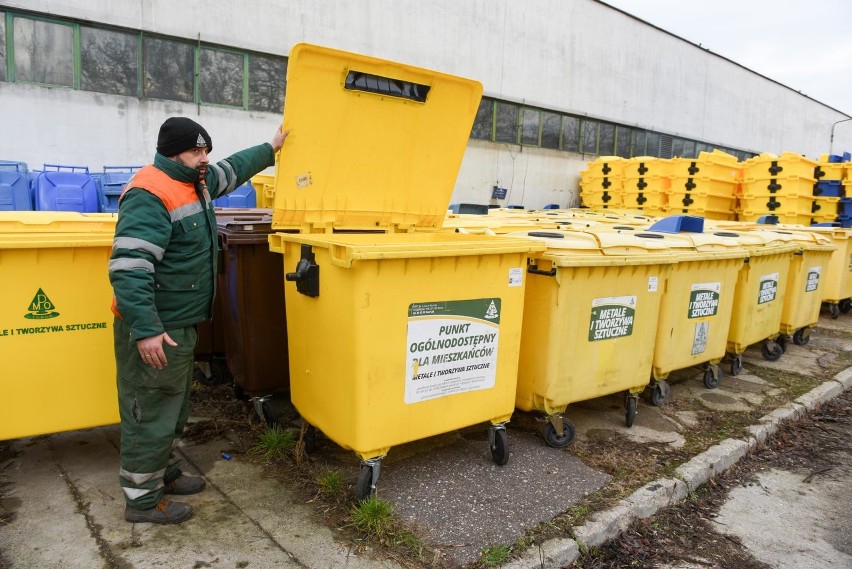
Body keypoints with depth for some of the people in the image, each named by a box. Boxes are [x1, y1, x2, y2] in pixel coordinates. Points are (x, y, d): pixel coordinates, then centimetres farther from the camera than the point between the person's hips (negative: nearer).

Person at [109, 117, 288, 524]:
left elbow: (233, 169, 31)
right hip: (153, 330, -10)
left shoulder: (197, 181, 9)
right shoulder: (150, 195, -21)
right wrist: (146, 330, -32)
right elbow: (128, 267, -29)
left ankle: (165, 473, 38)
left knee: (174, 406, 21)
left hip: (181, 323, 10)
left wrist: (269, 150, 38)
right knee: (151, 412, 1)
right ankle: (142, 499, 17)